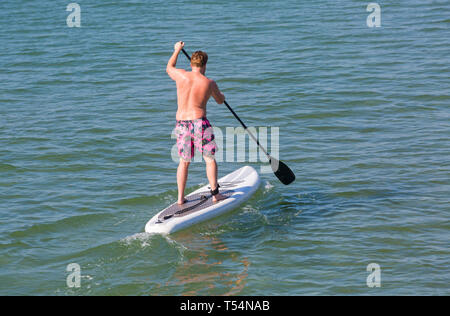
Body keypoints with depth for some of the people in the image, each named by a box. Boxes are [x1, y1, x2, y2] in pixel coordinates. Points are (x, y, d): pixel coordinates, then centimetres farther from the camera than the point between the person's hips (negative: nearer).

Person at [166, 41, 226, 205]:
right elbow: (220, 101, 16)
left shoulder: (181, 75, -1)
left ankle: (180, 197, 13)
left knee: (184, 161, 13)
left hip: (181, 123, 3)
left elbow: (169, 68, 24)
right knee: (210, 159, 7)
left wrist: (177, 50, 38)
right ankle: (215, 193, 5)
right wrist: (221, 95, 40)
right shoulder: (210, 83, -4)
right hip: (199, 122, -3)